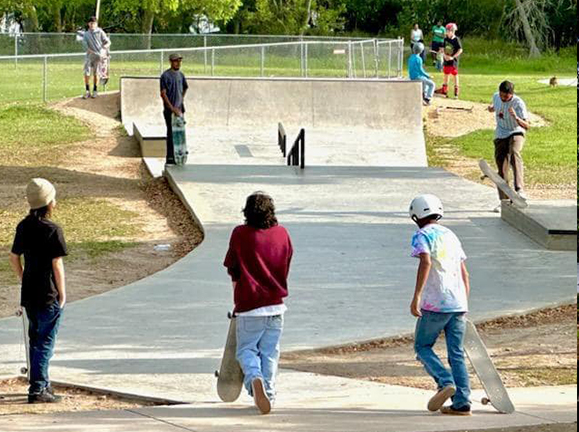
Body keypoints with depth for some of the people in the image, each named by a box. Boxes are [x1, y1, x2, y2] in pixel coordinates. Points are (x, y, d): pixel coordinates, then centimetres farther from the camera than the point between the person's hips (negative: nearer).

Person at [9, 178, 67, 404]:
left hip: (29, 294, 7)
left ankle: (42, 384, 31)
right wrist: (62, 293, -6)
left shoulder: (23, 227, 5)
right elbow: (57, 264, -14)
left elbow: (14, 258, 10)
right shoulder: (52, 230, -15)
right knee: (45, 343, -2)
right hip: (49, 296, -7)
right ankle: (38, 390, -4)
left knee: (36, 340, 19)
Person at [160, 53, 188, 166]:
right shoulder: (165, 76, -10)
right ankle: (170, 159, -6)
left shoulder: (180, 75, 11)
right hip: (169, 110, -7)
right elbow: (163, 94, -14)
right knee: (171, 133, -8)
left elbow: (185, 87, 30)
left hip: (179, 109, 7)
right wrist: (172, 108, -19)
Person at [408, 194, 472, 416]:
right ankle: (462, 403, 0)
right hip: (458, 303, 6)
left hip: (435, 304, -6)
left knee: (422, 346, 8)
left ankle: (445, 382, -14)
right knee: (457, 353, 7)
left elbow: (426, 262, -19)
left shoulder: (422, 236, -2)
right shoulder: (451, 236, 19)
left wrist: (416, 296, -22)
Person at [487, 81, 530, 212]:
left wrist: (516, 118, -43)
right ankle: (504, 201, 16)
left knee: (514, 153, -36)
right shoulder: (496, 97, -2)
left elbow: (527, 126, -25)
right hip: (500, 136, 5)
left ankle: (520, 189, -47)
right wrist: (492, 108, 1)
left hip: (516, 133, -5)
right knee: (502, 169, 4)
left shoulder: (518, 103, -19)